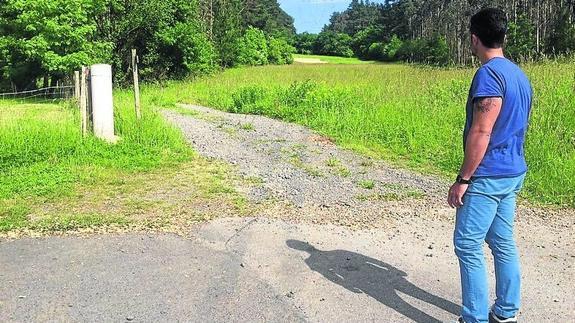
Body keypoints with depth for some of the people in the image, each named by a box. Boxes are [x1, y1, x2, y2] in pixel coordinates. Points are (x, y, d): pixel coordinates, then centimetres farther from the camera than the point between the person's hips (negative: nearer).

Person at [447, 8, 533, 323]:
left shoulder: (489, 74, -16)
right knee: (503, 243, 15)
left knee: (468, 245, -2)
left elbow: (481, 133, -21)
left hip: (487, 177, -9)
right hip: (512, 173, 9)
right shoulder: (519, 75, 13)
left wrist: (462, 180, -16)